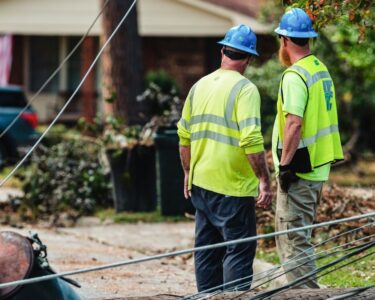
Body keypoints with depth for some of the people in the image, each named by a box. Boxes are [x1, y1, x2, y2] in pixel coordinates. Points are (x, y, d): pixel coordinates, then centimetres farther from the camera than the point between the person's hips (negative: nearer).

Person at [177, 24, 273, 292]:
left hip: (201, 183, 7)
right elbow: (252, 140, -21)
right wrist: (264, 180, -17)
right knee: (240, 249, -3)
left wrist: (188, 173, 26)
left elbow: (184, 136, 15)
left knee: (207, 248, 14)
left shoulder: (200, 86, 9)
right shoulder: (244, 89, -13)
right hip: (233, 186, -7)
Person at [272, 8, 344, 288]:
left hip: (299, 171, -9)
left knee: (293, 240, -5)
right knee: (298, 238, 19)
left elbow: (294, 122, -25)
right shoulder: (322, 69, 13)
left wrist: (285, 163, -21)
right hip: (319, 168, 9)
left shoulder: (295, 76, -16)